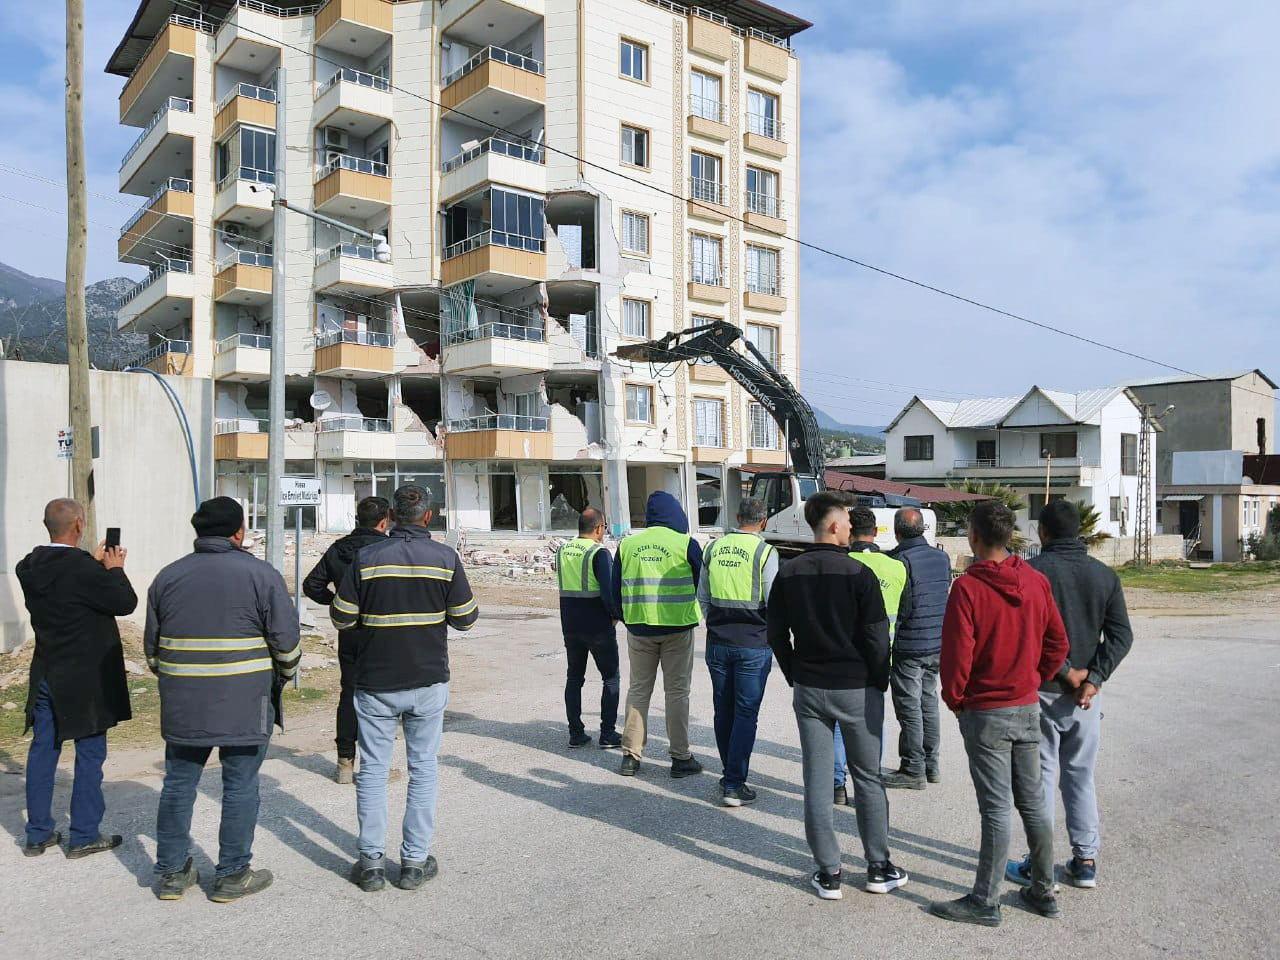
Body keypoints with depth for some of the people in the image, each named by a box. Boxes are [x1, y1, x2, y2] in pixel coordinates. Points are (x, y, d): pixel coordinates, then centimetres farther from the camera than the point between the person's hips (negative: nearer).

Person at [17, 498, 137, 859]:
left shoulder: (29, 568, 0)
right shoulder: (83, 570, -22)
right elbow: (126, 602, -15)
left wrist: (96, 563, 13)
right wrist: (114, 569, -1)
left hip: (45, 677, 7)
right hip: (85, 680, -7)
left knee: (43, 750, 13)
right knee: (90, 753, 5)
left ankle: (38, 834, 23)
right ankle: (84, 836, 13)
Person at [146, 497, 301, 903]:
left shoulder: (168, 576, 6)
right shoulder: (261, 575, -8)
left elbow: (153, 645, 13)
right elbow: (286, 640, -8)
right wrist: (285, 674, 11)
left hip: (182, 703, 4)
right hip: (244, 703, -4)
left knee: (178, 784, 16)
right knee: (240, 788, 6)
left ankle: (171, 872, 25)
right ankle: (232, 875, 15)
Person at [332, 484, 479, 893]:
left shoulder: (366, 558, -7)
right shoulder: (445, 558, -6)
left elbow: (341, 618, -2)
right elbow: (465, 618, -2)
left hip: (376, 682, 0)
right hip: (428, 681, 0)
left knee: (373, 770, 10)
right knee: (423, 768, 10)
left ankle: (372, 862, 14)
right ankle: (415, 862, 15)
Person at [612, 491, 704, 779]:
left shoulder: (627, 545, 4)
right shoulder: (686, 544, -6)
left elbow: (616, 592, 9)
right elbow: (702, 586, 3)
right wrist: (692, 615, 20)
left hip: (638, 629, 3)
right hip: (677, 628, -3)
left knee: (638, 690, 13)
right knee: (677, 692, 6)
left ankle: (631, 755, 16)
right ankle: (680, 757, 11)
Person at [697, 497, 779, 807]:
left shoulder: (713, 548, 4)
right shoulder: (765, 552, -10)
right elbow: (774, 602, -10)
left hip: (718, 642, 4)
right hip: (754, 644, -4)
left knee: (723, 711, 15)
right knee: (746, 713, 2)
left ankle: (730, 774, 28)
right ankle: (734, 785, 3)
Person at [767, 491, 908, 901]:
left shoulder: (789, 574, 1)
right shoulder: (858, 573, -12)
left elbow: (777, 635, 5)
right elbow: (877, 637, -11)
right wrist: (879, 683, 2)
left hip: (808, 690, 3)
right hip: (857, 690, -3)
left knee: (817, 780, 8)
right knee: (868, 778, 11)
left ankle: (828, 872, 13)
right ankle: (879, 867, 21)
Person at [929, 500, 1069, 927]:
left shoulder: (967, 587, -18)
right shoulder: (1036, 582, 0)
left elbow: (957, 655, -18)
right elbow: (1057, 644, 6)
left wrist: (954, 698, -1)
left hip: (985, 713, -6)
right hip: (1028, 708, 6)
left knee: (996, 808, 0)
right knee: (1033, 801, 15)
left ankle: (985, 902, 11)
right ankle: (1043, 891, 27)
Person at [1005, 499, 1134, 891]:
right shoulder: (1105, 575, 5)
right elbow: (1121, 634, 0)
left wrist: (1065, 671, -11)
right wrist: (1093, 678, -7)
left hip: (1041, 691, -4)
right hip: (1086, 695, 4)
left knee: (1041, 777, 5)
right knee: (1081, 777, 16)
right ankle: (1085, 862, 22)